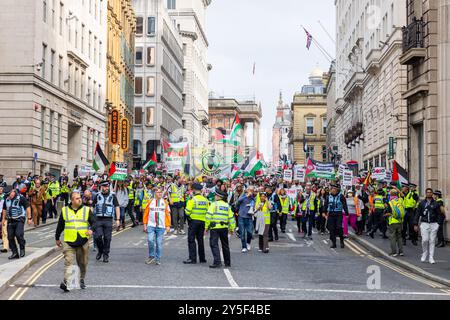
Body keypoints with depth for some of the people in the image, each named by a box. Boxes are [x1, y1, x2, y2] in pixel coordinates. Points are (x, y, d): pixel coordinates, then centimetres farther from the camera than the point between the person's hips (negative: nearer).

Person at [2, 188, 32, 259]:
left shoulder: (21, 198, -8)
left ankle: (22, 249, 2)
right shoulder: (6, 200, 10)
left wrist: (29, 218, -8)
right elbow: (4, 209, 25)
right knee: (10, 237, 2)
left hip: (19, 220, -6)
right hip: (10, 221, 6)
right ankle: (15, 253, 13)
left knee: (18, 234, -21)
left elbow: (27, 207, -5)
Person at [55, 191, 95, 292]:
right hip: (68, 242, -1)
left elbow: (94, 222, 3)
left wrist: (91, 230, -18)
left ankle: (82, 280, 29)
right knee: (68, 261, -14)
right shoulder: (65, 210, 6)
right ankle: (66, 281, -21)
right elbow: (60, 226, 16)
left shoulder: (87, 210, 5)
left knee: (82, 263, 11)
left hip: (83, 241, 1)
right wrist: (57, 238, 21)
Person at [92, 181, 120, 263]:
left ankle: (106, 255, 10)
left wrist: (118, 219, -3)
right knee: (98, 236, -9)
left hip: (108, 220, -1)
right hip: (98, 219, 1)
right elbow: (92, 207, 13)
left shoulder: (112, 196, 7)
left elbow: (117, 207, 6)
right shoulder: (97, 196, 10)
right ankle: (100, 251, 16)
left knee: (107, 238, -1)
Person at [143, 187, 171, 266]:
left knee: (159, 243, 2)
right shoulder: (150, 202, 6)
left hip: (161, 226, 0)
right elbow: (146, 213, 8)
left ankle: (158, 259, 13)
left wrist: (168, 226, 1)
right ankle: (151, 256, 4)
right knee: (150, 240, -15)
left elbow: (168, 214, 7)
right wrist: (145, 224, 4)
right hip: (151, 225, 0)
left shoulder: (165, 203, 7)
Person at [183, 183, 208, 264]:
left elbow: (187, 212, -13)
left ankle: (192, 258, -6)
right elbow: (208, 211, 9)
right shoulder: (205, 200, 6)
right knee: (200, 240, 15)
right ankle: (202, 258, 19)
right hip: (202, 221, 6)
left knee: (191, 240, -1)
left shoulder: (192, 200, -12)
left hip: (193, 221, -6)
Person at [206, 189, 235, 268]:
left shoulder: (214, 204, -5)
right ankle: (227, 262, 25)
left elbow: (208, 216, -9)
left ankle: (217, 262, -16)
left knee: (214, 244, -4)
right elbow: (231, 218, 11)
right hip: (224, 228, 5)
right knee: (225, 245, 16)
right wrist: (232, 228, 19)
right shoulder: (227, 206, 10)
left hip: (215, 227, -5)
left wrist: (206, 227, -4)